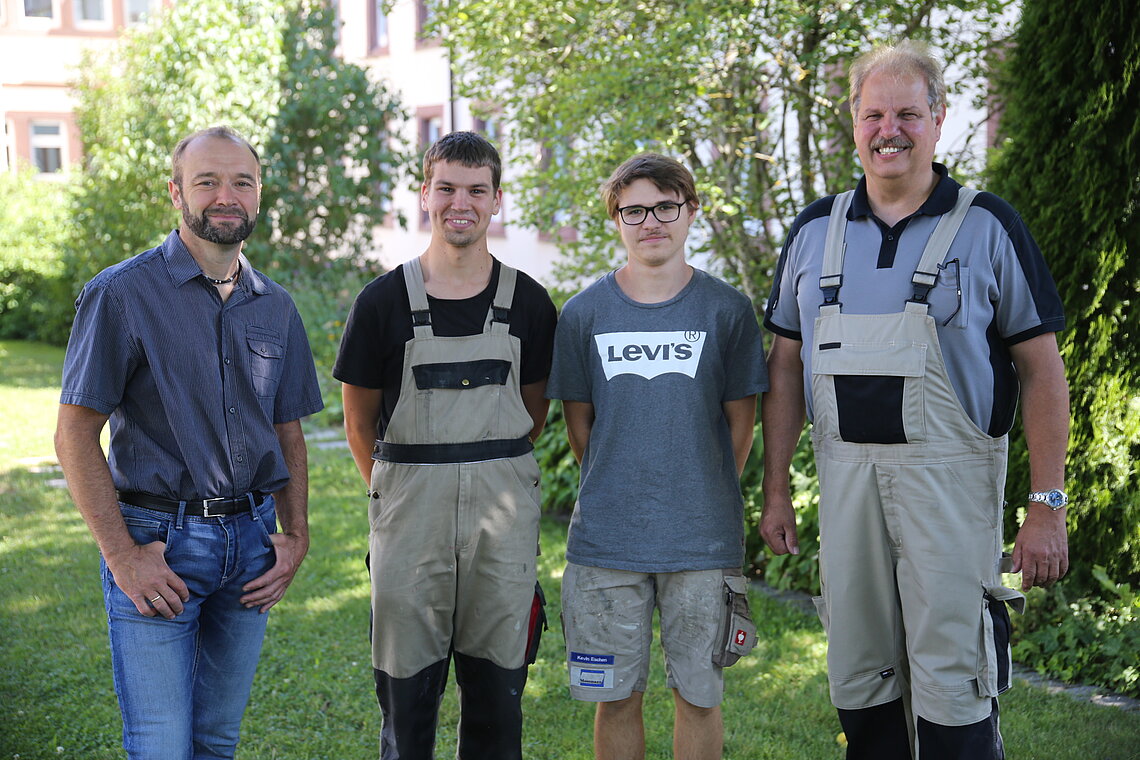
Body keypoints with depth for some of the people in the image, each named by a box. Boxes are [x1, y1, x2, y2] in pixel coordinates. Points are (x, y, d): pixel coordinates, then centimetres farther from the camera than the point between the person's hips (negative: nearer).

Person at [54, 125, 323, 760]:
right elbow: (76, 434, -8)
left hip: (250, 541, 5)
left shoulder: (276, 308, 10)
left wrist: (296, 537, 4)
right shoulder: (122, 295, -6)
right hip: (157, 541, -5)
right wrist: (122, 555, -13)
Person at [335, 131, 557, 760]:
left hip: (503, 512, 1)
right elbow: (360, 425, 7)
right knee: (406, 691, 4)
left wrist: (491, 477, 12)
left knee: (497, 694, 8)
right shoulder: (384, 301, -1)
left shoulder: (527, 302, 3)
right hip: (409, 508, -1)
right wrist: (398, 490, 9)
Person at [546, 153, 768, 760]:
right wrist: (613, 492, 9)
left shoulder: (727, 310, 0)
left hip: (703, 540, -1)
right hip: (606, 538, 1)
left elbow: (739, 420, 6)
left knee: (698, 694, 8)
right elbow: (578, 420, 11)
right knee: (616, 696, 7)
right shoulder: (584, 313, 3)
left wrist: (707, 498, 7)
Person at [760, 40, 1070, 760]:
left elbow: (1042, 369, -3)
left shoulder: (987, 226, -1)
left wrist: (1047, 505, -9)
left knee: (951, 687, -4)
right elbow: (787, 365, 14)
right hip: (845, 475, 4)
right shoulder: (816, 230, 9)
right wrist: (776, 489, 9)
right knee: (859, 680, 12)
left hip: (949, 476, -4)